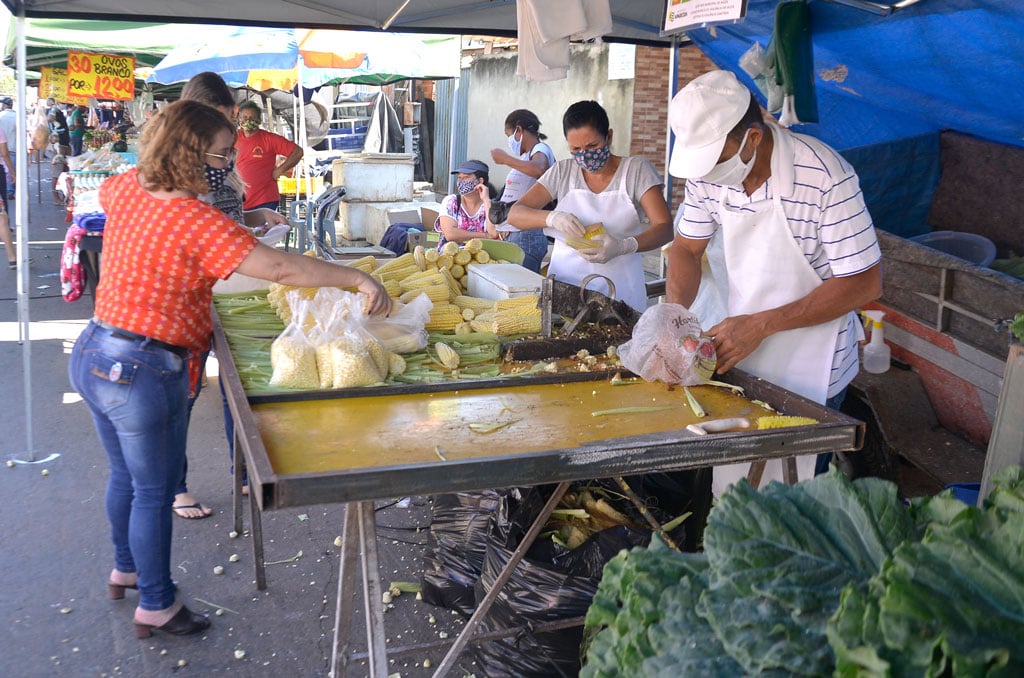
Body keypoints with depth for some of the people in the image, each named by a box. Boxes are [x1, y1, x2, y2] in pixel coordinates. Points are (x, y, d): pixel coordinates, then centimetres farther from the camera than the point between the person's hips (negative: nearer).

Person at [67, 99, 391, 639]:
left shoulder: (127, 188, 0)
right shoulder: (197, 222, -24)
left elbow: (104, 189, 27)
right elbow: (281, 268, -30)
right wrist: (359, 279, -27)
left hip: (91, 354, 8)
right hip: (142, 373, -8)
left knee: (125, 474, 27)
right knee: (153, 491, 9)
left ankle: (126, 569, 48)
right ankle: (156, 606, 27)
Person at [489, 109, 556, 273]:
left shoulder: (541, 150, -7)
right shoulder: (527, 155, 18)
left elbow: (538, 169, -32)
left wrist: (505, 159, -22)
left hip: (527, 235, -8)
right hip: (515, 235, 8)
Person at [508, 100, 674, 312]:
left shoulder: (636, 170, 2)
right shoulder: (562, 172, 8)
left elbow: (664, 228, -7)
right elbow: (515, 214, 4)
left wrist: (623, 246, -27)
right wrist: (551, 217, -18)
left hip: (618, 288, -2)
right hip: (564, 281, 2)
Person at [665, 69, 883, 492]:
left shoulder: (826, 178, -24)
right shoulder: (709, 172, -8)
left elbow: (864, 283, -20)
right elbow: (687, 248, 6)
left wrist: (761, 324, -24)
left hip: (808, 374, -5)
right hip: (738, 355, 5)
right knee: (730, 491, 16)